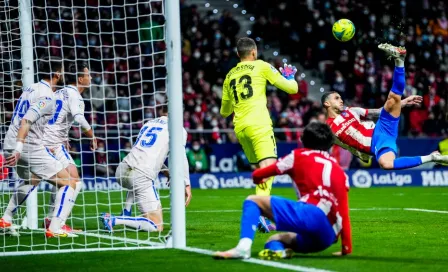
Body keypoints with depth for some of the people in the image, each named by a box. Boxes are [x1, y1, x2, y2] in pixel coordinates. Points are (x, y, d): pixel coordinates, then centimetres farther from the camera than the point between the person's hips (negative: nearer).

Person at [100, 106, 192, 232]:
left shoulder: (148, 123, 24)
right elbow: (181, 157, -6)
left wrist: (165, 171, 46)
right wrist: (187, 185, -4)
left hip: (121, 171, 7)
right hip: (142, 176, -7)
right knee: (157, 226, -5)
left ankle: (125, 214, 26)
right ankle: (114, 220, -20)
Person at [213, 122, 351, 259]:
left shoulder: (299, 156, 15)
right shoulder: (339, 171, 26)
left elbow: (257, 175, 20)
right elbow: (344, 212, 22)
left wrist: (259, 179, 44)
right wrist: (347, 248, 28)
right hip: (328, 237, 6)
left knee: (253, 201, 9)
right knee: (274, 239, 26)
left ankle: (243, 247, -18)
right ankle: (276, 249, -14)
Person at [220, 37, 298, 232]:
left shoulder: (230, 76, 19)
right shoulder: (261, 66, 5)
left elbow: (224, 111, 29)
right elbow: (292, 88, 6)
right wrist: (290, 76, 28)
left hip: (240, 128, 6)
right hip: (258, 124, -6)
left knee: (260, 170, 16)